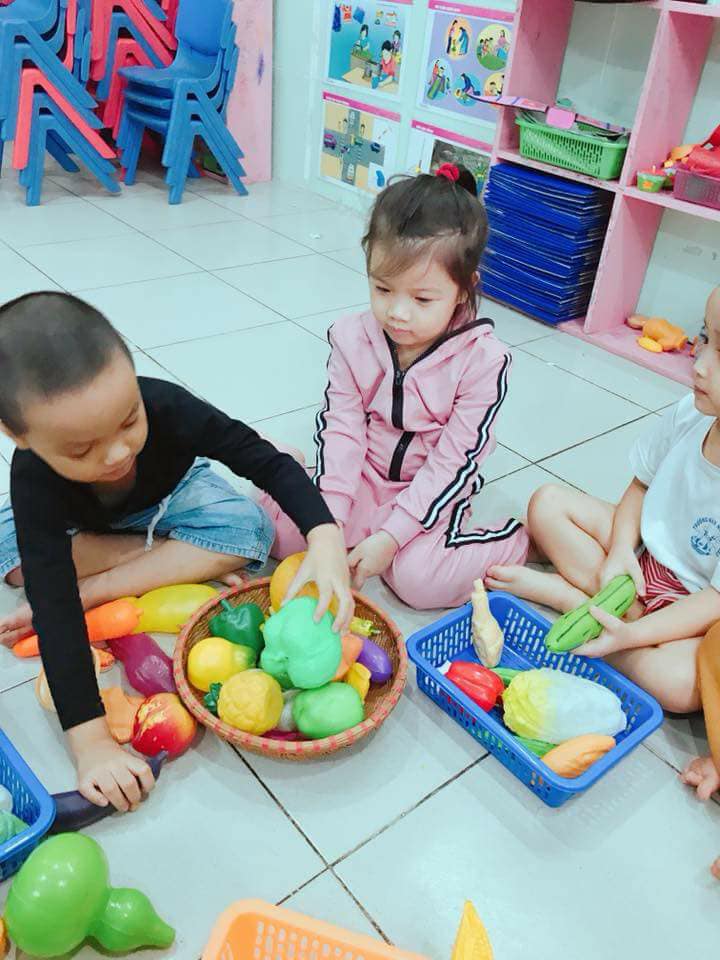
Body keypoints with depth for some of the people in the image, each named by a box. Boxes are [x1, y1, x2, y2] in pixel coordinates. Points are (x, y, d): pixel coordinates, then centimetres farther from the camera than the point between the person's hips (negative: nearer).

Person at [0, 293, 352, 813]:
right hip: (80, 524, 1)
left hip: (170, 498, 0)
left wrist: (325, 538, -52)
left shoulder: (164, 405, -39)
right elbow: (53, 607, -44)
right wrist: (90, 740, -51)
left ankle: (92, 590, -23)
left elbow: (270, 462, -33)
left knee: (250, 528, -28)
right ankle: (185, 559, -18)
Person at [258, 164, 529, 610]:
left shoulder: (484, 361, -20)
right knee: (278, 528, -14)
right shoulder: (353, 339, -10)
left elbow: (452, 464, -18)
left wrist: (390, 537, -22)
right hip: (362, 478, 3)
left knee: (419, 579, -24)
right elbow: (342, 429, -10)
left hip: (429, 494, -2)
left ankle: (522, 540, -1)